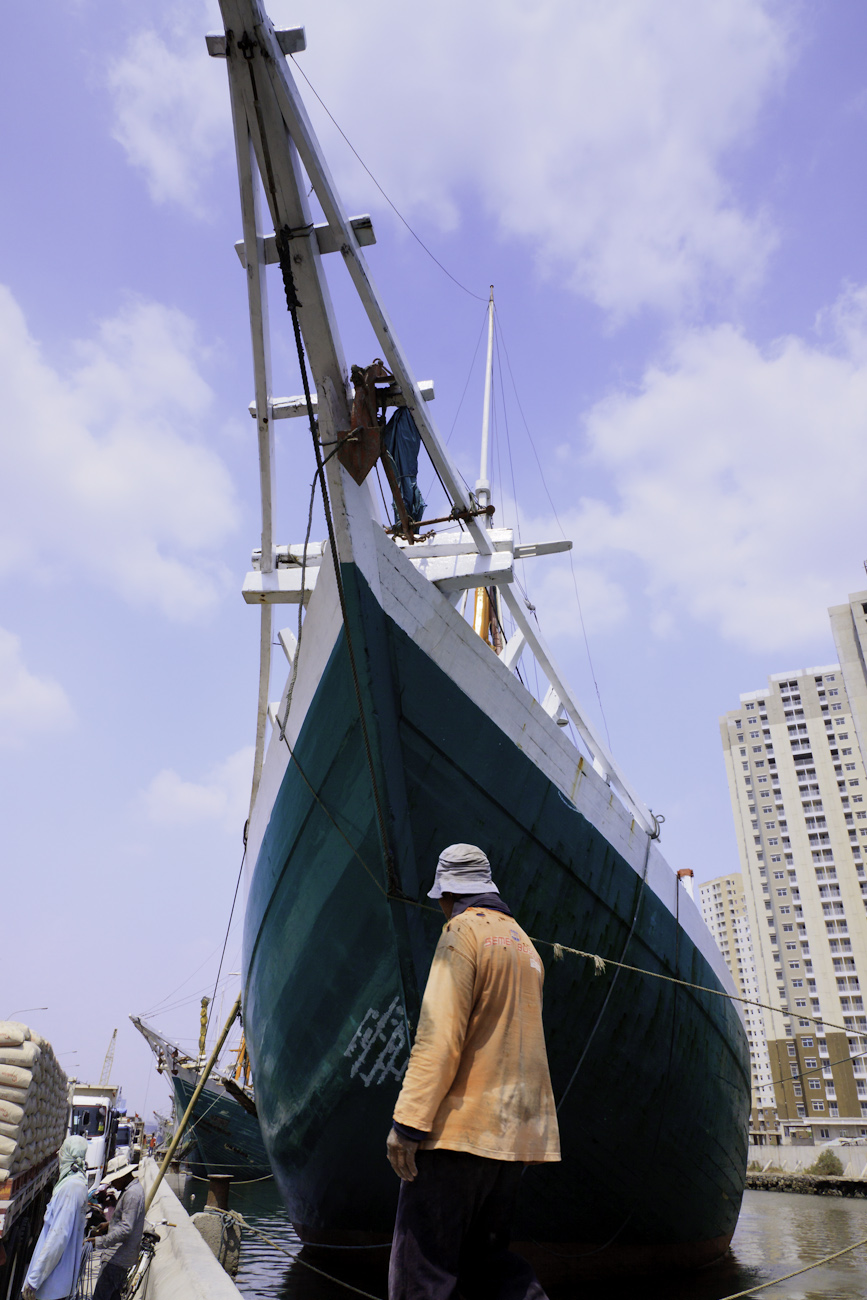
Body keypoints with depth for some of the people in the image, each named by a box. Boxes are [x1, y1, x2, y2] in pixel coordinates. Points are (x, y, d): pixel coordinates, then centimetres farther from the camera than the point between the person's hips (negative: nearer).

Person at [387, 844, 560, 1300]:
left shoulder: (464, 932, -7)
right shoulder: (523, 942, 19)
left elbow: (439, 1035, -17)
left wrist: (408, 1120, -17)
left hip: (461, 1126, -8)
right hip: (514, 1129, 8)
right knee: (488, 1258, 17)